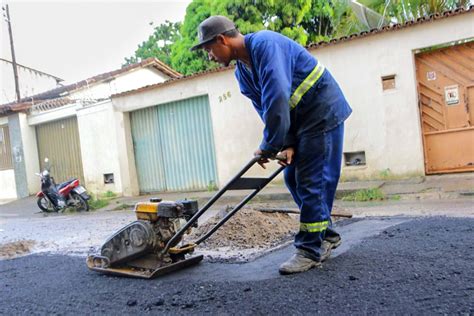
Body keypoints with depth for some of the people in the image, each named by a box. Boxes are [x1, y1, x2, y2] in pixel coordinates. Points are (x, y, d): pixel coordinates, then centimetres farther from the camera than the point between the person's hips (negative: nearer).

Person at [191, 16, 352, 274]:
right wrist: (287, 144, -7)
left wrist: (269, 147, -25)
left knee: (311, 181, -9)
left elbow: (276, 99, -32)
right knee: (293, 178, 10)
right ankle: (326, 235, 24)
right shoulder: (242, 73, 6)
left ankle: (311, 250, 1)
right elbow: (265, 110, 4)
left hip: (322, 112, -9)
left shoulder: (265, 44, -23)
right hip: (299, 119, 9)